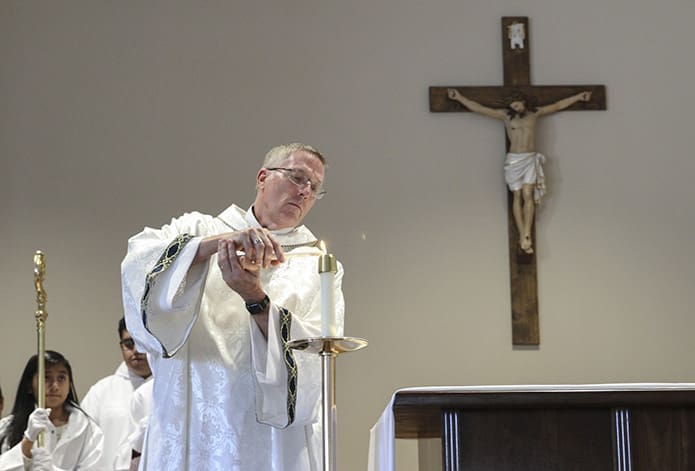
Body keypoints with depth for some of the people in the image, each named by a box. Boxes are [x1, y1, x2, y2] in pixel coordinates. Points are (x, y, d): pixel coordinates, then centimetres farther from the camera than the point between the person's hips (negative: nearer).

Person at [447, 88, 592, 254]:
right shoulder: (505, 115, 4)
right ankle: (523, 236, -5)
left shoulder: (534, 113, 9)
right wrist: (459, 97, -3)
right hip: (514, 159, 0)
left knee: (528, 195, -12)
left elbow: (557, 105, 18)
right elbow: (479, 108, 2)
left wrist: (578, 97, 21)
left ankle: (526, 235, -18)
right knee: (518, 196, -4)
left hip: (531, 159, 0)